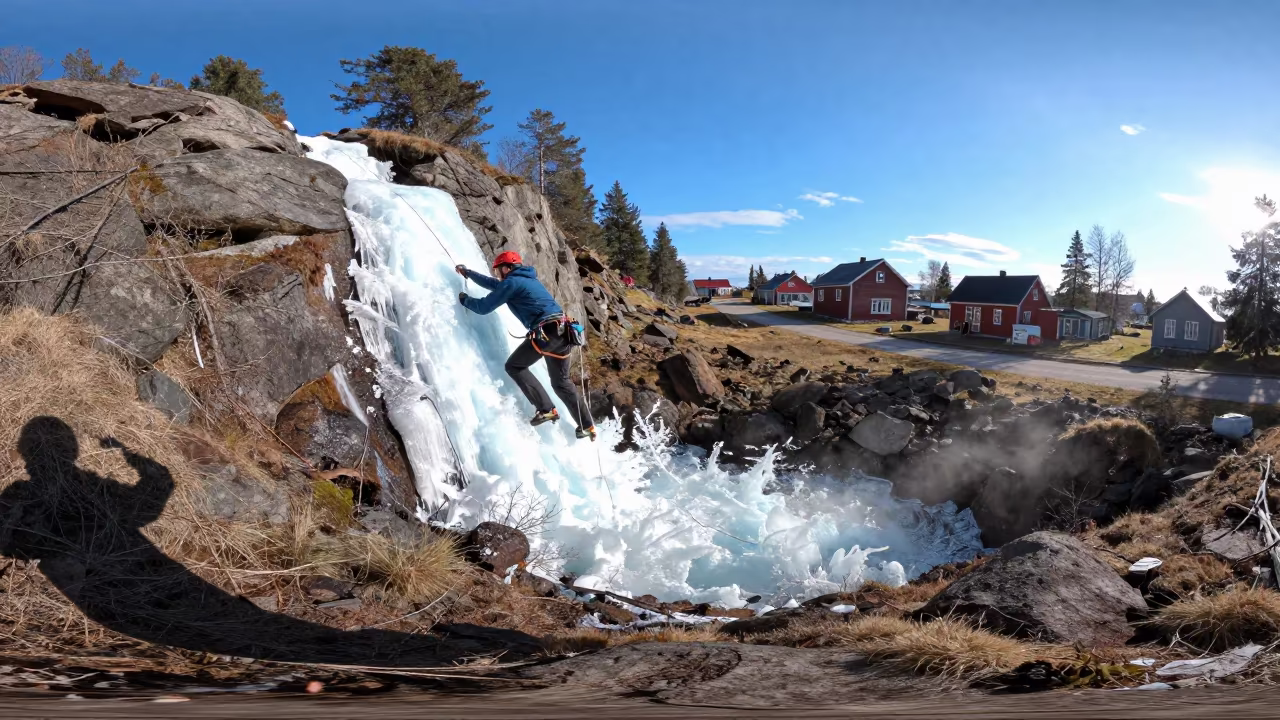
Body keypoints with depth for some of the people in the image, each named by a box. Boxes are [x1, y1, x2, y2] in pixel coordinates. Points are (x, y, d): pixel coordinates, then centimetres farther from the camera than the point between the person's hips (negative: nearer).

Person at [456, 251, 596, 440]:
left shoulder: (511, 282, -2)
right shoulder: (524, 278, 26)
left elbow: (484, 307, 1)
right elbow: (495, 285, 40)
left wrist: (464, 299, 20)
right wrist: (468, 273, 46)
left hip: (546, 331, -9)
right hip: (563, 331, 9)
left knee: (514, 366, 6)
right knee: (561, 381, 18)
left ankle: (546, 409, -3)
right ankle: (587, 425, 19)